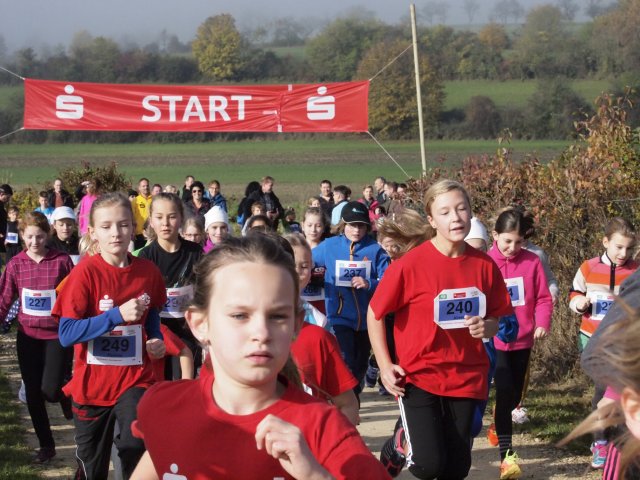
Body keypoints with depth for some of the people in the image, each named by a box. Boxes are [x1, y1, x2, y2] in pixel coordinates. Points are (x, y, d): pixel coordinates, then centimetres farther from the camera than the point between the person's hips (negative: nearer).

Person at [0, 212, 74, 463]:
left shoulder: (62, 261, -8)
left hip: (57, 335, -3)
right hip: (28, 336, 3)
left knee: (50, 390, -12)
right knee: (33, 394, 7)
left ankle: (72, 407, 25)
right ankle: (46, 445, 23)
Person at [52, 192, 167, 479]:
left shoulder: (148, 272, -3)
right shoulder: (86, 272, -15)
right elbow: (66, 334, -21)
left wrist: (157, 339, -2)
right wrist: (118, 315, -29)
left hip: (135, 380, 1)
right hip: (92, 384, -1)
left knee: (136, 451, -23)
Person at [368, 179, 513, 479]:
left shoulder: (484, 265, -2)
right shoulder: (410, 263, -13)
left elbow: (498, 318, 11)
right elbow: (375, 313, -3)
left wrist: (487, 327, -13)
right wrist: (385, 365, -9)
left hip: (467, 378, 4)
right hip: (418, 375, -4)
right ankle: (399, 443, 22)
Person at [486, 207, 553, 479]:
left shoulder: (532, 262, -2)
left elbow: (543, 298, 2)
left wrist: (542, 324, -13)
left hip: (523, 339, 4)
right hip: (495, 340, -4)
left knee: (515, 394, 17)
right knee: (504, 392, -11)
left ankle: (499, 424, 48)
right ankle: (506, 456, -6)